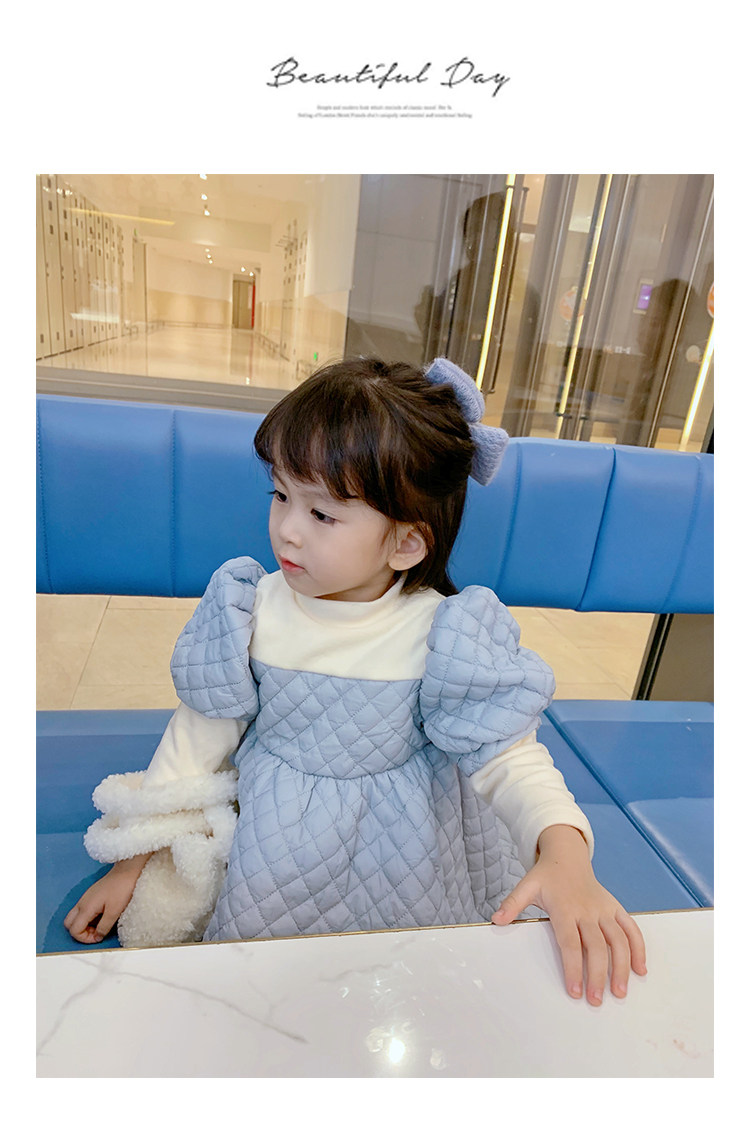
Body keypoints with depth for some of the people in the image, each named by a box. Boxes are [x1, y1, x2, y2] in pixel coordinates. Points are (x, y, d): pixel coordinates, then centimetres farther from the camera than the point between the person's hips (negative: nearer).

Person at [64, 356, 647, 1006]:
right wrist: (133, 862, 3)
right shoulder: (256, 611, -15)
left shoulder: (439, 634, -22)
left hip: (399, 846, -1)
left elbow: (510, 757, -20)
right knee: (146, 923, -1)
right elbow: (199, 737, -4)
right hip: (273, 831, 2)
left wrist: (566, 856, -40)